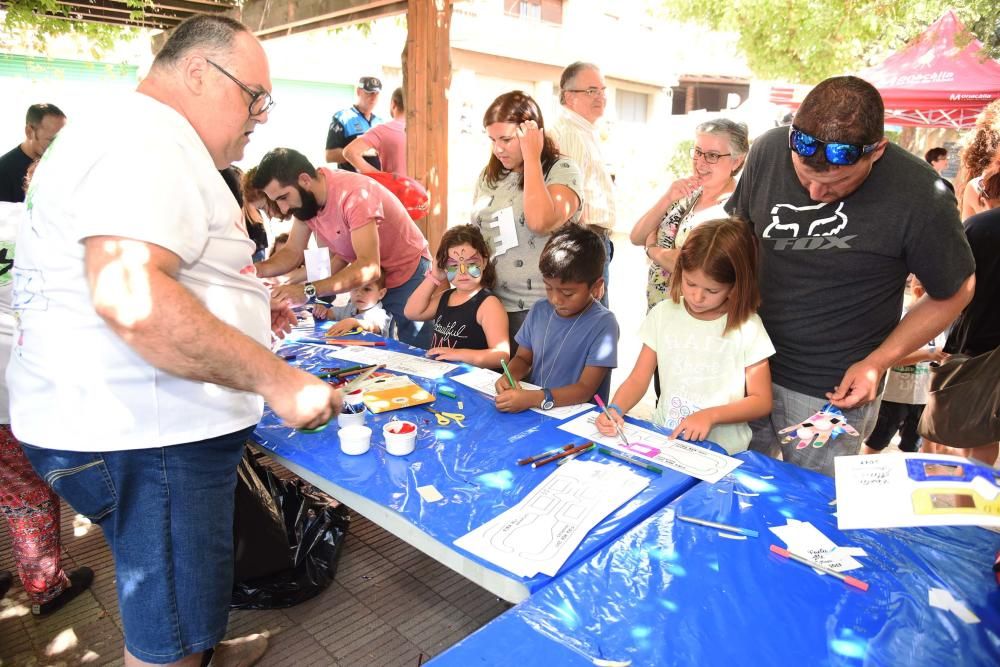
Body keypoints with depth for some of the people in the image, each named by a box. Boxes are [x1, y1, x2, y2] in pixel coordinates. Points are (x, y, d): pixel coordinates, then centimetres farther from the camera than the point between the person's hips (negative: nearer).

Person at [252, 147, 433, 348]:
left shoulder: (354, 194, -31)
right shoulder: (304, 199, -7)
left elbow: (369, 267, -40)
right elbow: (293, 253, 0)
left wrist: (308, 291, -47)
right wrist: (259, 269, -20)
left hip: (407, 276, -7)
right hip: (369, 281, 7)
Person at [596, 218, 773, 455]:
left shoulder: (747, 326, -6)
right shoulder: (663, 314, 2)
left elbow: (761, 401, -1)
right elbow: (638, 380, 3)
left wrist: (711, 415, -16)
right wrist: (615, 409, -16)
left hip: (722, 453, -1)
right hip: (662, 439, 2)